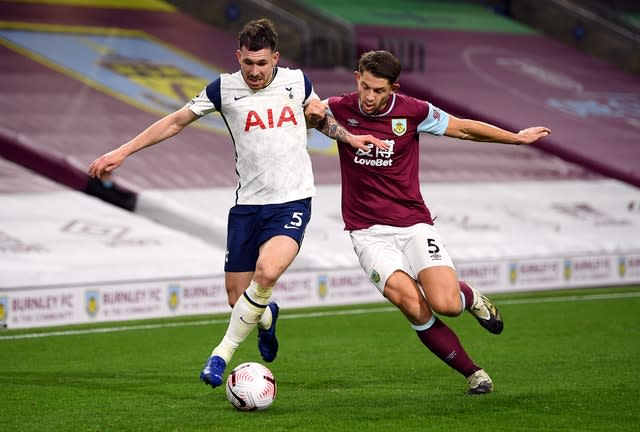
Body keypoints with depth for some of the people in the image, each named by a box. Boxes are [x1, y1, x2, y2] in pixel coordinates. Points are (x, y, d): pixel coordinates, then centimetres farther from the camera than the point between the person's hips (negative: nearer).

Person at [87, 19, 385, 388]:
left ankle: (223, 353, -15)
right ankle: (266, 317, 41)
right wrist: (123, 152, 6)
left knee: (267, 271, -28)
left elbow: (318, 113, 25)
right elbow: (176, 122, 8)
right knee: (237, 298, 2)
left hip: (292, 202, -1)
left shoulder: (297, 81, 2)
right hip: (248, 204, 1)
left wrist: (349, 137, 9)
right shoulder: (224, 89, -1)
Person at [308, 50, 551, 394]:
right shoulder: (339, 109, -4)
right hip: (367, 231, 0)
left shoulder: (413, 112, -4)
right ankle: (472, 373, -6)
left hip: (413, 223, 0)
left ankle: (470, 297, 20)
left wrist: (517, 137, 15)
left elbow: (463, 128, 9)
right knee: (411, 303, -23)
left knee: (446, 304, -20)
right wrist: (314, 116, -14)